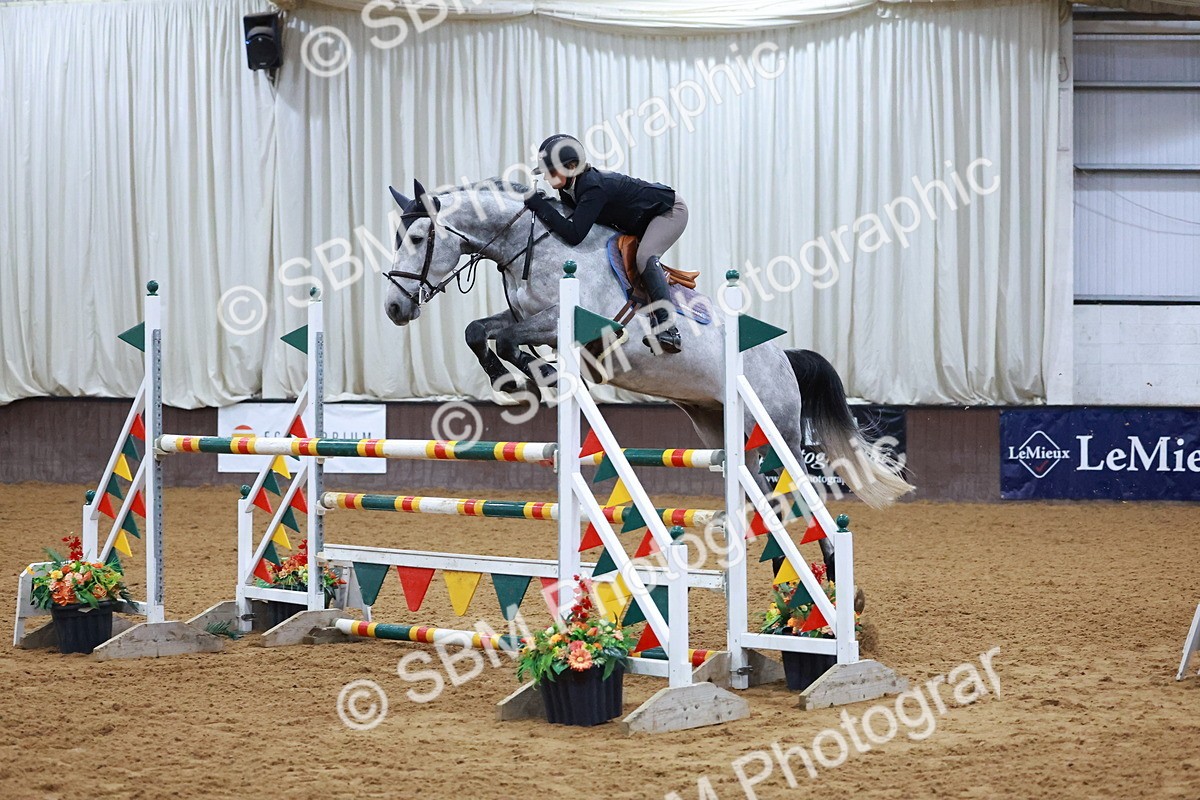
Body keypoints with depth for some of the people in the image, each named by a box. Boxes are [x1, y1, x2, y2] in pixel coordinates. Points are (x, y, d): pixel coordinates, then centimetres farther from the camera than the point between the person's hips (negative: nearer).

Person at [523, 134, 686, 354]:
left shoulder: (593, 188, -36)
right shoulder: (569, 189, -8)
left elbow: (574, 235, -43)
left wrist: (540, 205, -39)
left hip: (670, 210, -10)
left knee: (645, 257, -30)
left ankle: (669, 331, -35)